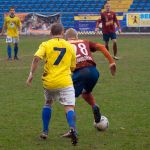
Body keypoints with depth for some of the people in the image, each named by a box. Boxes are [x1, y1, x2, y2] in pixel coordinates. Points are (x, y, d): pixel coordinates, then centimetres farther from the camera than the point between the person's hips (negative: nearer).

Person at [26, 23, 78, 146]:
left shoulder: (46, 45, 3)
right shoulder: (70, 46, 10)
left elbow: (37, 58, -14)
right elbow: (73, 67, 15)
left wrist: (32, 74, -8)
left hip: (49, 82, 1)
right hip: (65, 82, -1)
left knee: (48, 103, 27)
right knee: (69, 107, -8)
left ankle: (45, 132, 25)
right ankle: (72, 128, -38)